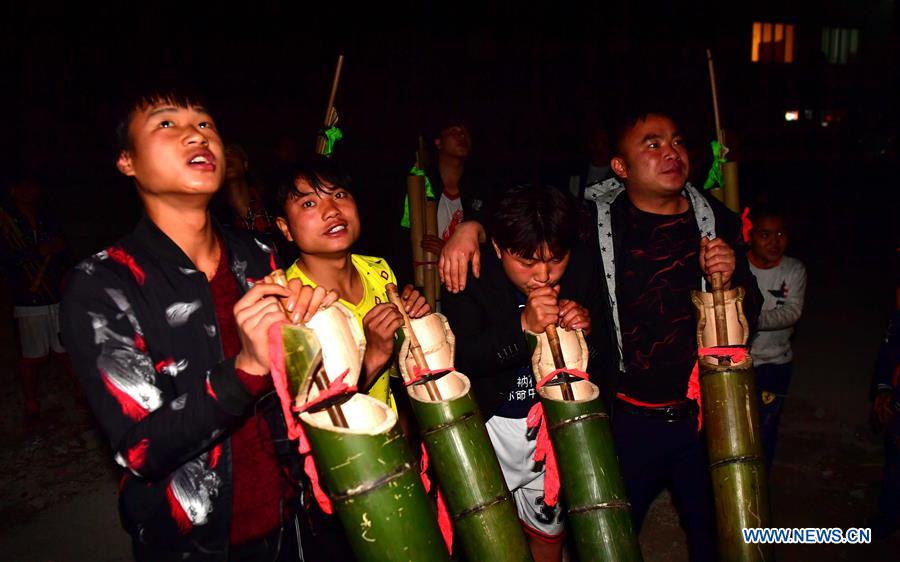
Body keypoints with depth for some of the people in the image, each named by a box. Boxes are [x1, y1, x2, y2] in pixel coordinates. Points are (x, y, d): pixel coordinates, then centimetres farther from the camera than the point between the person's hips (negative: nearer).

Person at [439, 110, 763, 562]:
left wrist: (729, 278, -16)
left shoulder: (717, 220, 0)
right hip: (628, 417, -2)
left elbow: (748, 317, 5)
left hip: (703, 411, 3)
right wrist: (473, 227, -23)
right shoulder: (593, 219, -9)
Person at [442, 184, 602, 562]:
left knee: (548, 529, 24)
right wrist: (523, 326, -41)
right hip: (490, 424, -3)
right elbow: (460, 359, -29)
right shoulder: (471, 275, -20)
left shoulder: (581, 270, -11)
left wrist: (585, 328, -23)